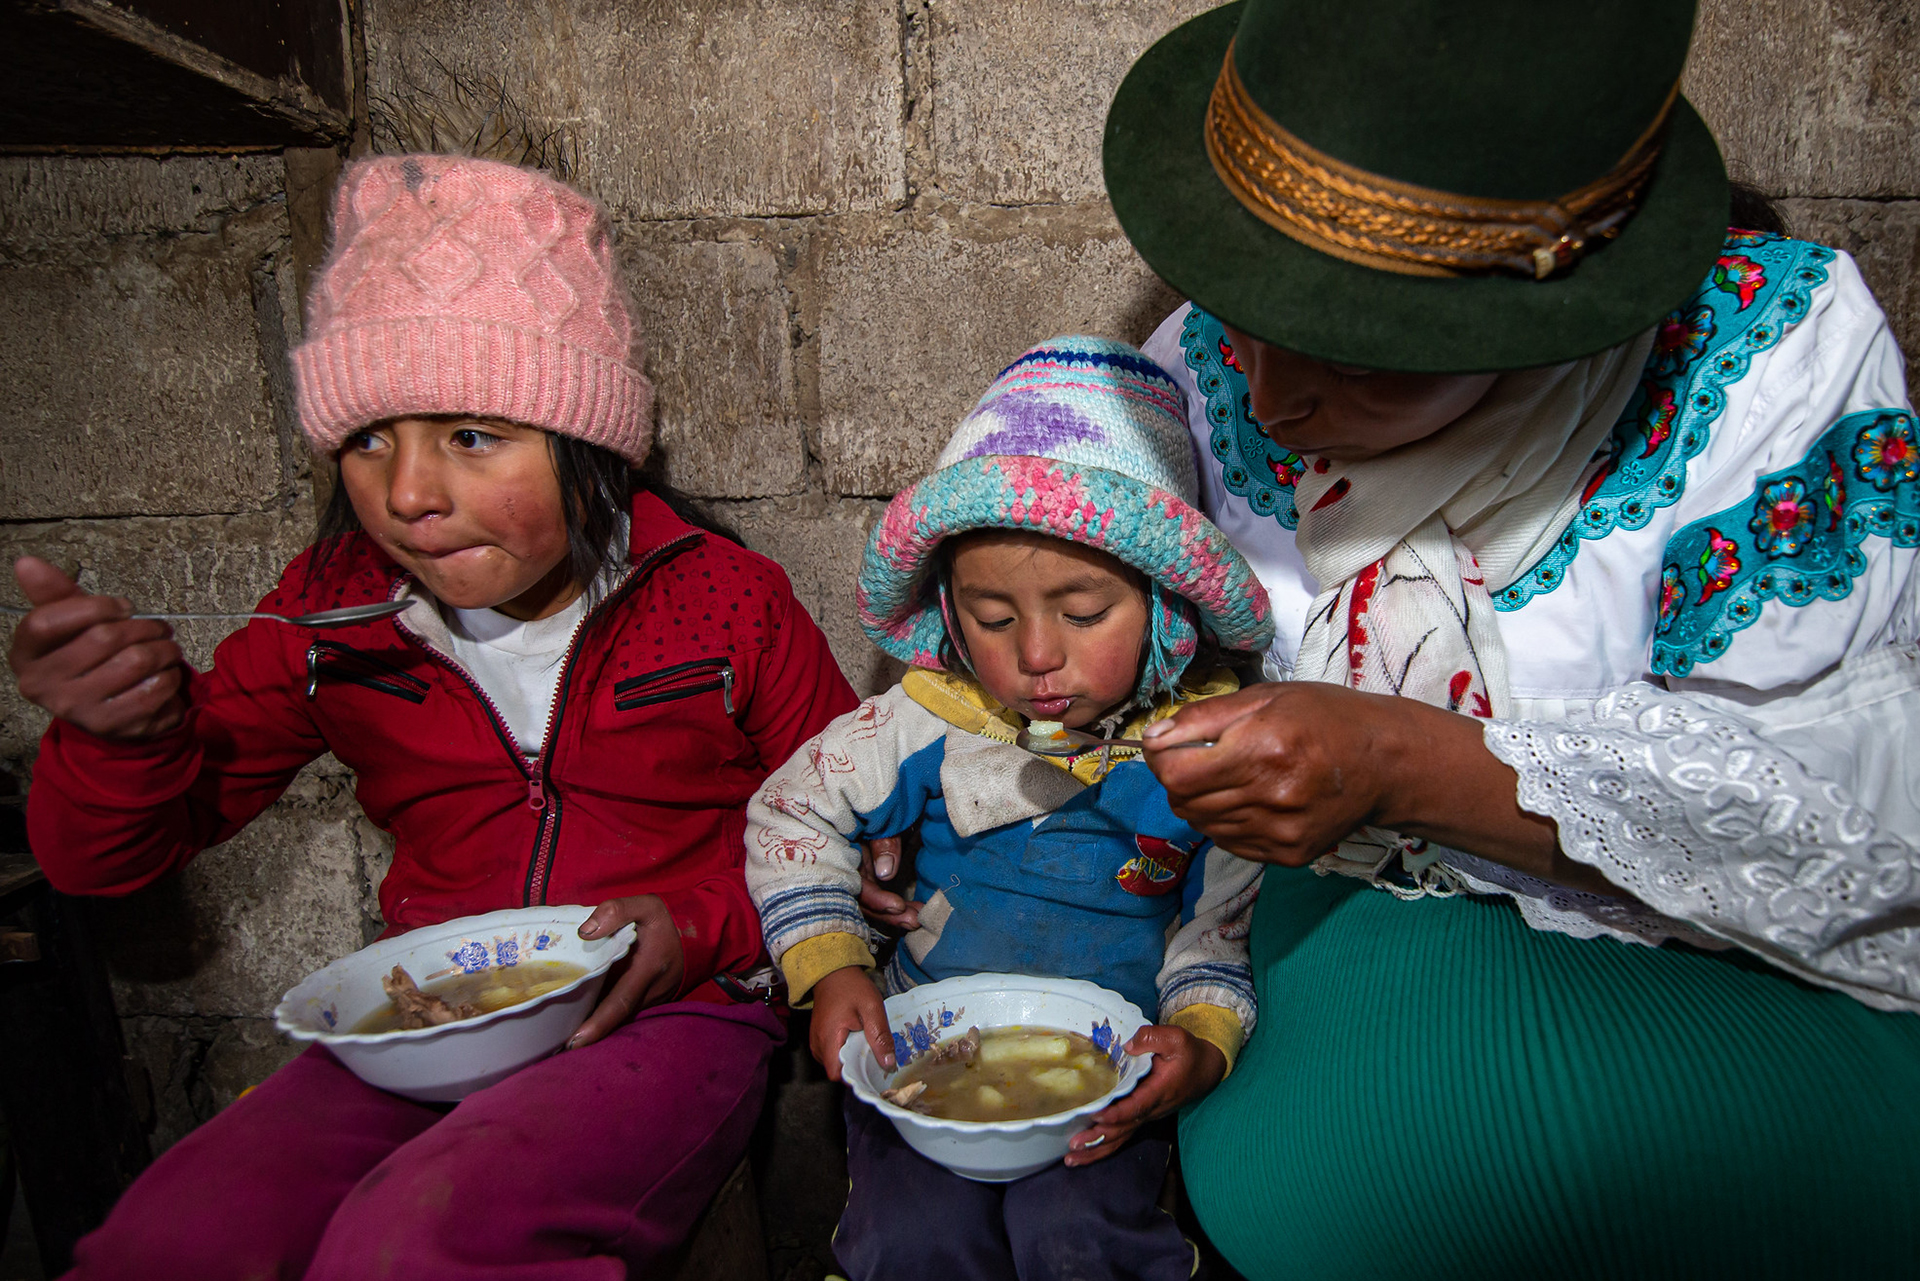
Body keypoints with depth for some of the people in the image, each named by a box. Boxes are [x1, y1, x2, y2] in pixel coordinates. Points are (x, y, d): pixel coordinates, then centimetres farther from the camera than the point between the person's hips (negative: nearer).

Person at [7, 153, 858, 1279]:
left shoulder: (726, 605, -8)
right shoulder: (335, 607, 0)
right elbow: (112, 857, 7)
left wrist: (700, 925, -14)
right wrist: (131, 728, -16)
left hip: (668, 1018, -3)